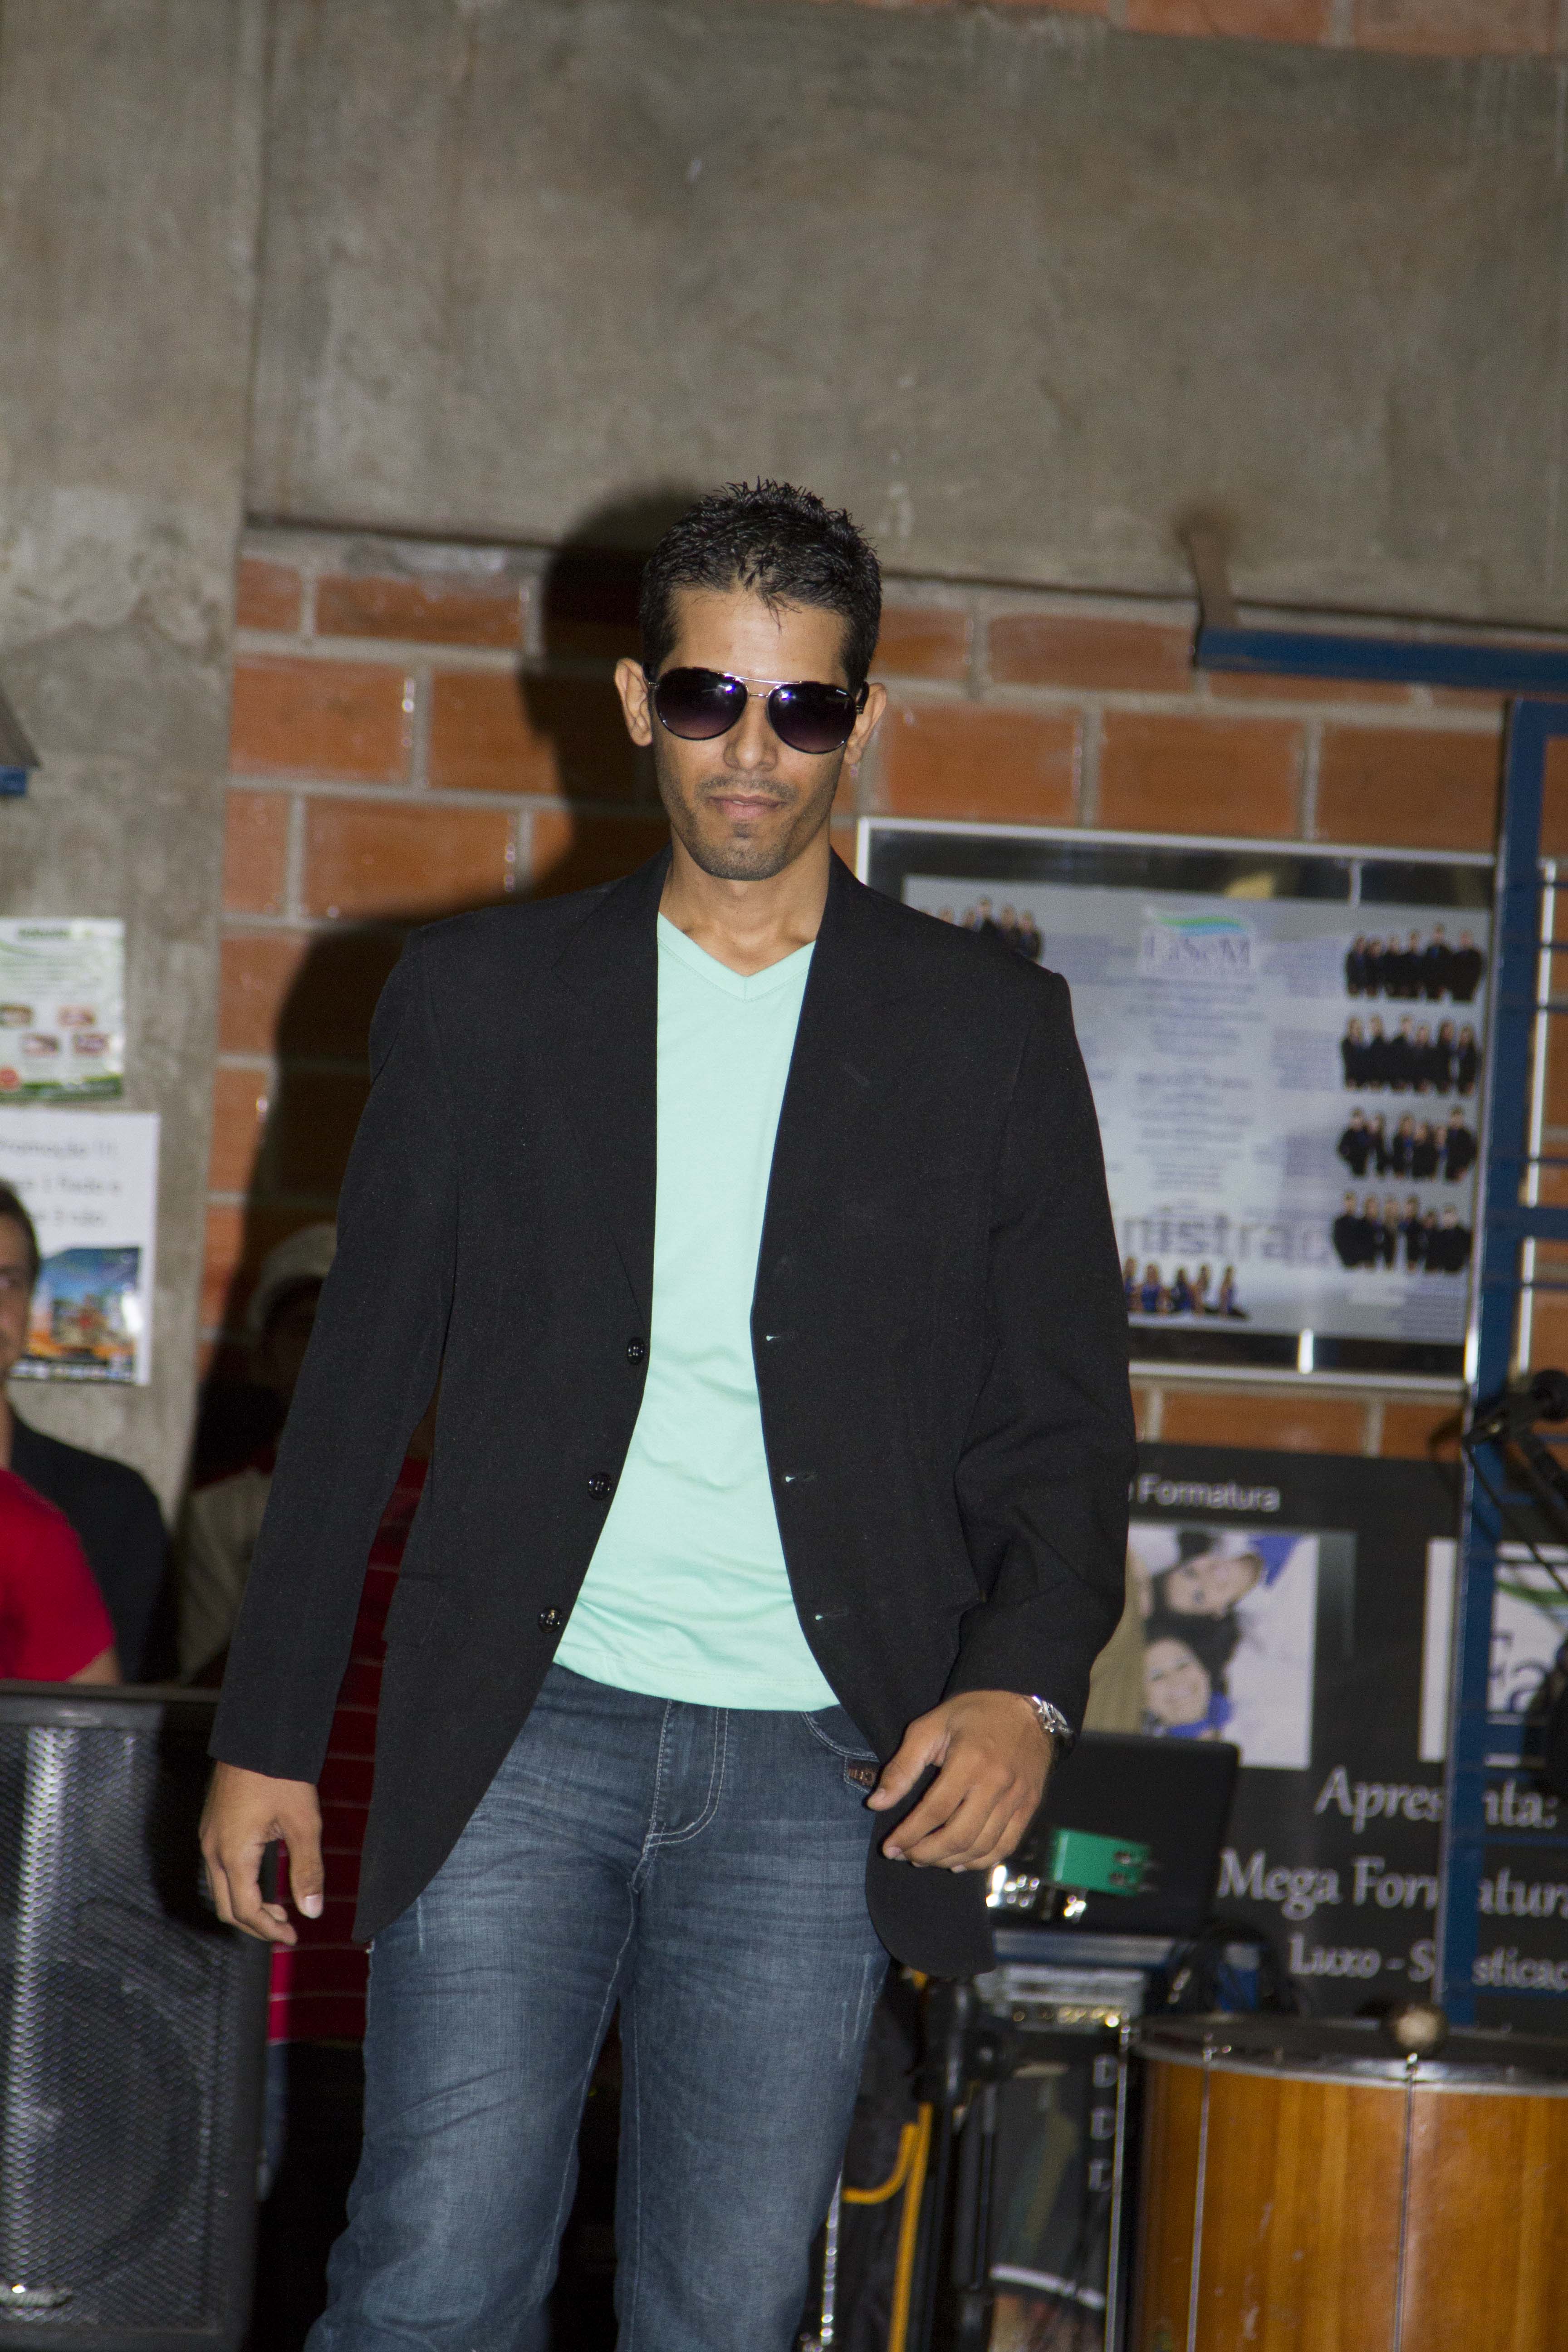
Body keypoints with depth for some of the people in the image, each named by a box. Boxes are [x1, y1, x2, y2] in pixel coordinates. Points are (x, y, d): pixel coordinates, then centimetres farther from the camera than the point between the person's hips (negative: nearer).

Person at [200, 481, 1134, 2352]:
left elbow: (1064, 1416, 7)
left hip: (813, 1771, 0)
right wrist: (264, 1732, 7)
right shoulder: (479, 997, 9)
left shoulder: (987, 1031, 8)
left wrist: (1024, 1685, -11)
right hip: (518, 1730, 0)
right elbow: (358, 1382, 11)